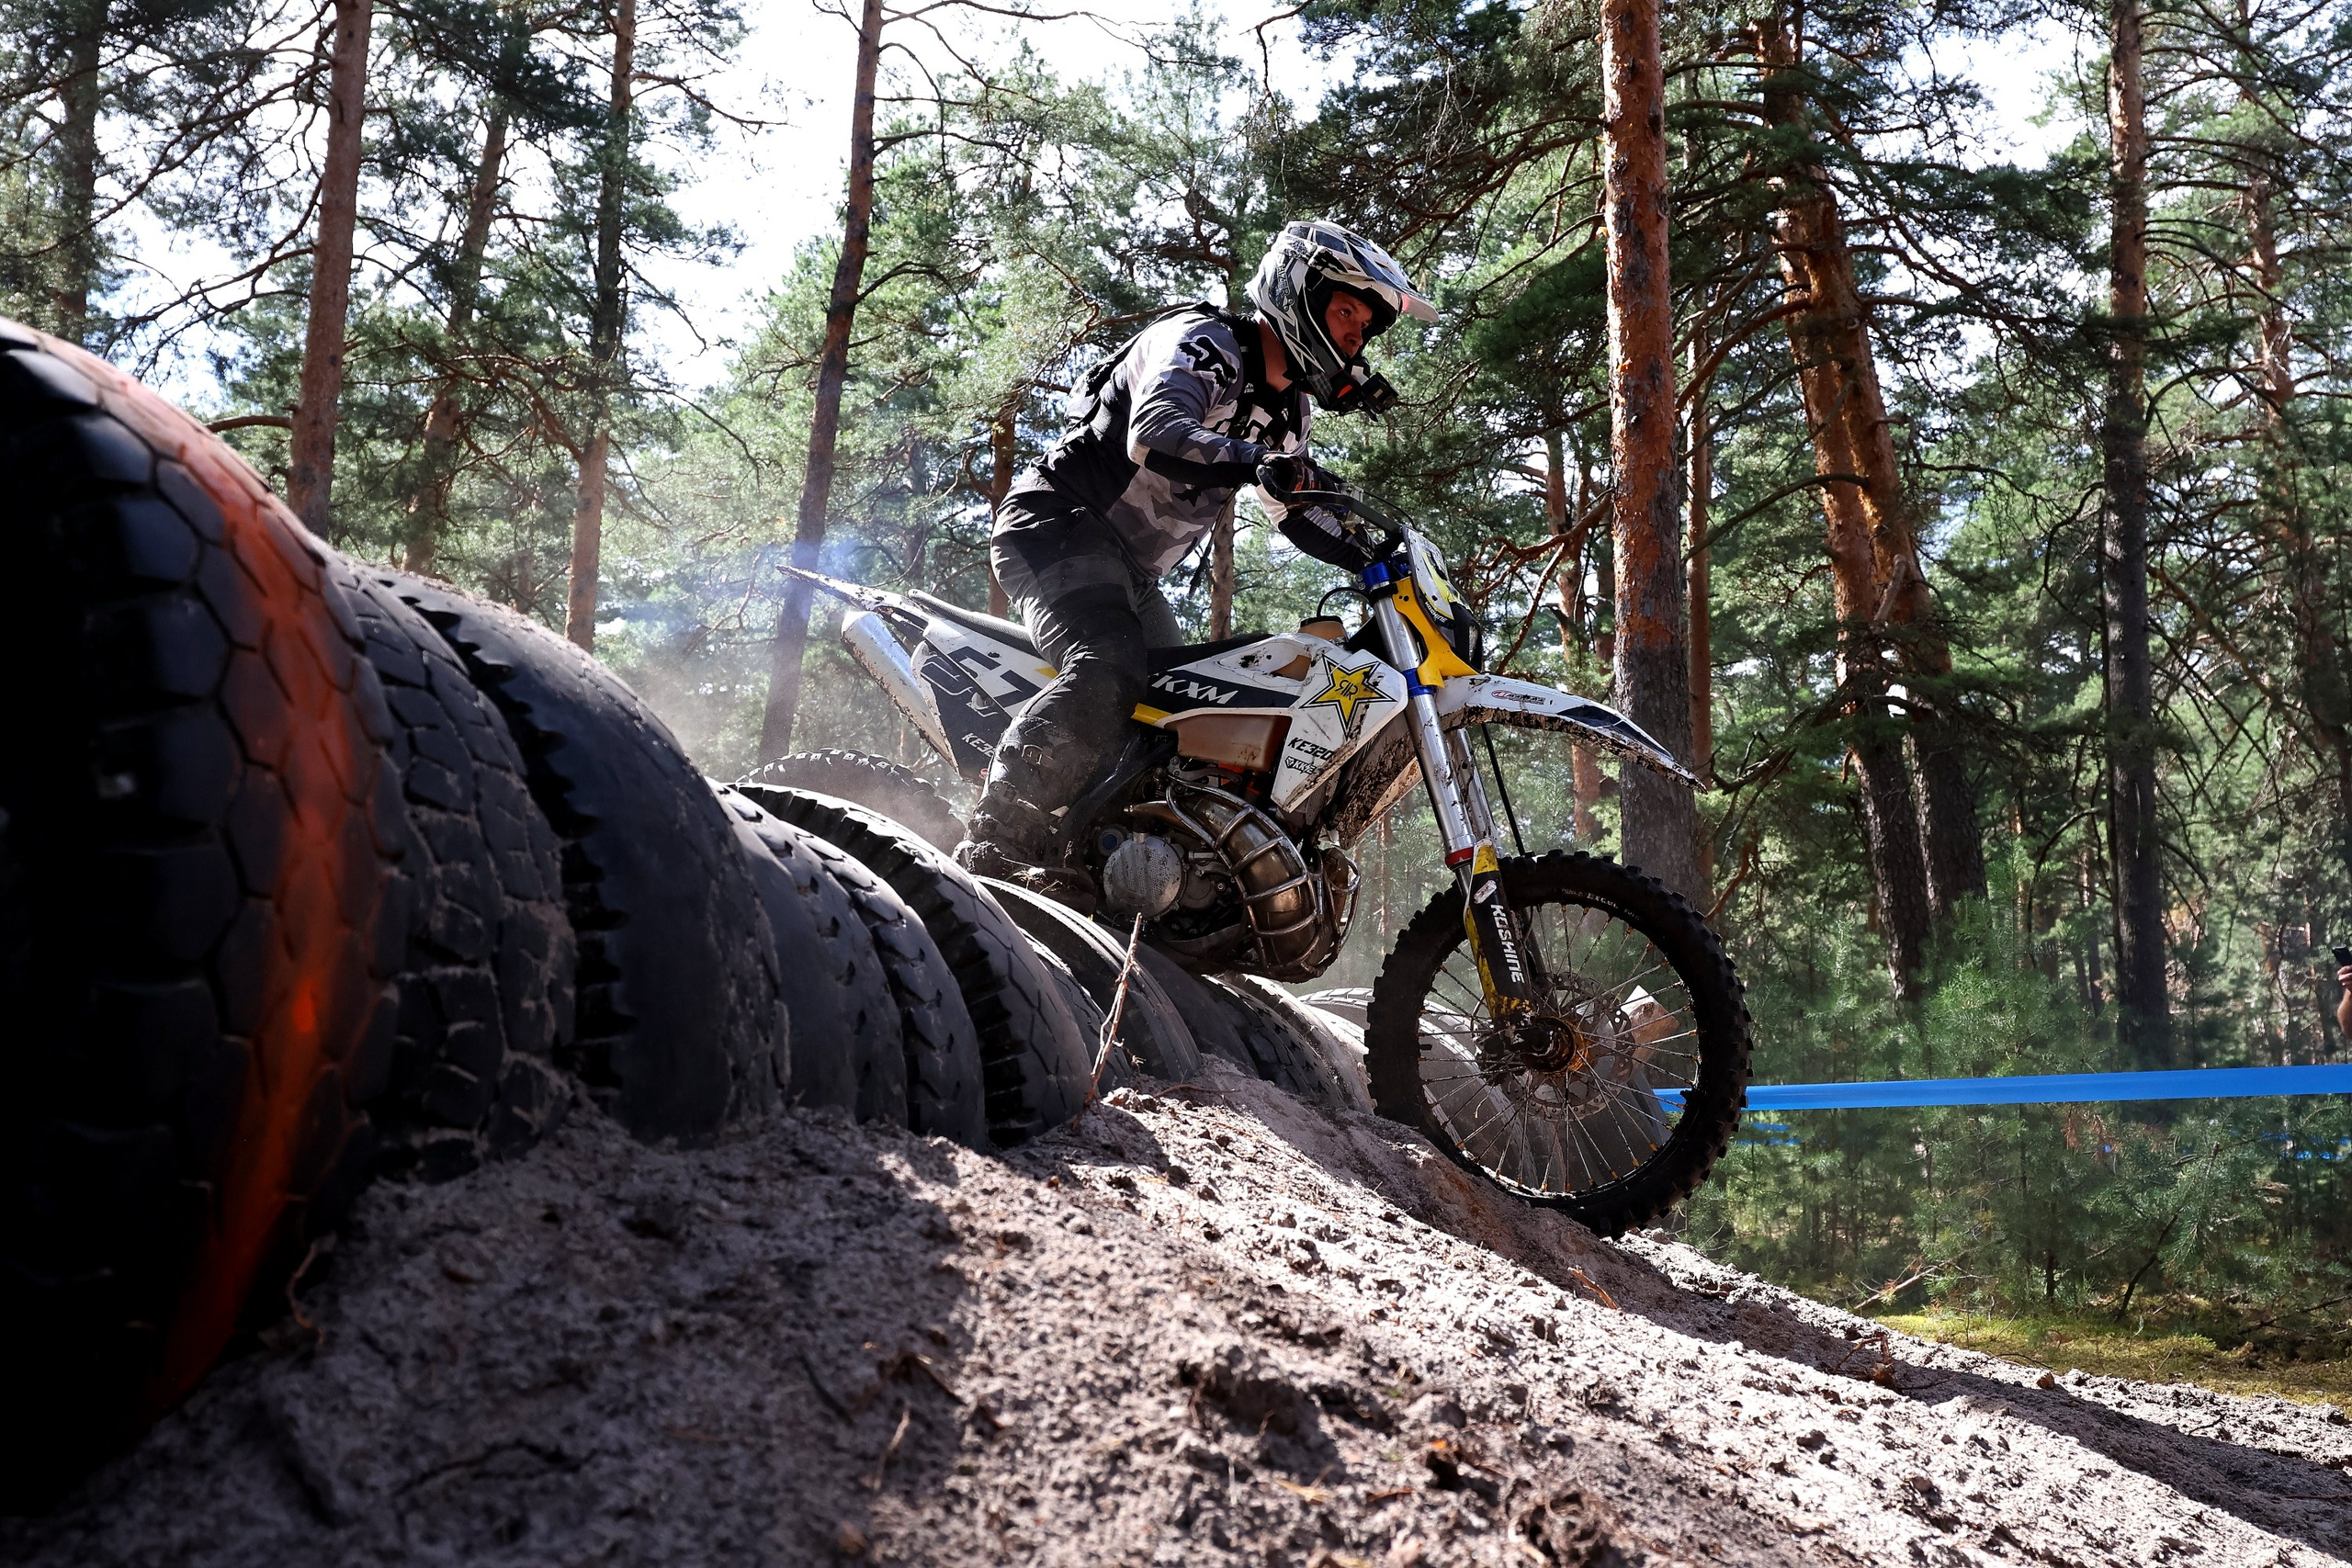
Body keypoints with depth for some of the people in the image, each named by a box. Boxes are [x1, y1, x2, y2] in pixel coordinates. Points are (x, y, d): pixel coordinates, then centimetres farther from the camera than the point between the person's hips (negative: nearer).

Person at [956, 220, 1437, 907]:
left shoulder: (1288, 406, 14)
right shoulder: (1201, 344, -14)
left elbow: (1309, 516, 23)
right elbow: (1155, 433, -35)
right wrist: (1257, 464, -51)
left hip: (1132, 570, 10)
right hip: (1059, 522, -10)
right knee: (1109, 671, -32)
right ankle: (1001, 835, -32)